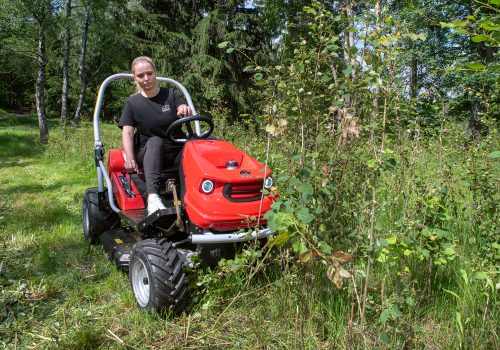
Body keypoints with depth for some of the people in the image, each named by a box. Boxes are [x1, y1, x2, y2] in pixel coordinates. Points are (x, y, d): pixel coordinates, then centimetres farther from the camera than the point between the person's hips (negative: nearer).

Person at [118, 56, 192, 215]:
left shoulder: (171, 94, 8)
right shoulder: (132, 103, 7)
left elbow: (185, 111, -11)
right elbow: (127, 133, -2)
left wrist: (185, 109, -37)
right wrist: (129, 158, -20)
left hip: (176, 152, 1)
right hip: (148, 154, -1)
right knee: (155, 141, -37)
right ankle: (152, 197, -55)